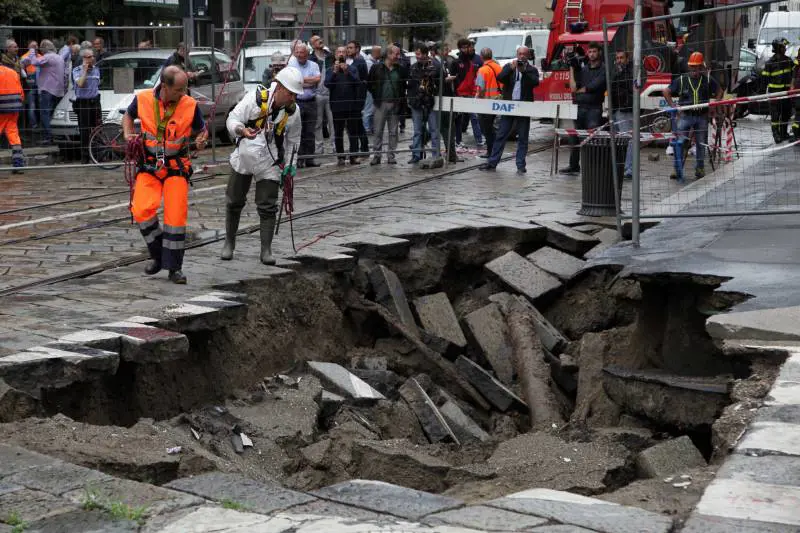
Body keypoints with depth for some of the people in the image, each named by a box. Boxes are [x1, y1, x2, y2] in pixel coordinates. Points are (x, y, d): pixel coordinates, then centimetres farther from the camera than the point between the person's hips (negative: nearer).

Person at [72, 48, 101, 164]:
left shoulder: (96, 70, 12)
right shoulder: (77, 70, -3)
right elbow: (80, 84, -19)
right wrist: (85, 70, -15)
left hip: (95, 101, 4)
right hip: (83, 103, -4)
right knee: (84, 131, -3)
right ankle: (84, 156, 1)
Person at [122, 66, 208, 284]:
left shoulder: (190, 105, -8)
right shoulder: (143, 99, -5)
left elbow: (201, 129, 8)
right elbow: (128, 116, 17)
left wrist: (202, 139, -15)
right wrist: (128, 134, -1)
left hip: (177, 167, -1)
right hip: (149, 165, 1)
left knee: (176, 216, -8)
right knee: (142, 210, -17)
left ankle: (174, 268, 8)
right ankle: (157, 255, 6)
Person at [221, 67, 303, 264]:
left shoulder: (293, 111, -7)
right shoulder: (255, 98, -17)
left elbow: (293, 140, 8)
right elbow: (232, 119, -16)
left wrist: (288, 166, 9)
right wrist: (242, 130, -37)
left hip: (270, 164, 1)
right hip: (243, 158, 0)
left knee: (267, 208, -3)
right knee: (233, 203, 10)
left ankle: (266, 250, 6)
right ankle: (229, 244, 27)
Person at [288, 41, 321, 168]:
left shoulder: (313, 65, 10)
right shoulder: (292, 64, 3)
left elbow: (318, 79, -7)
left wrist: (301, 80, -7)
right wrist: (310, 82, -5)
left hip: (311, 102, 3)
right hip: (296, 102, -3)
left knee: (310, 133, 6)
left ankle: (309, 159, 11)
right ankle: (299, 159, -1)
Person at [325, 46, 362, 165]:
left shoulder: (352, 69, 8)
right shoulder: (330, 70, 8)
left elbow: (358, 82, -7)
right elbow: (327, 84, -7)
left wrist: (347, 71, -17)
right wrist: (335, 71, -17)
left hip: (352, 105, 0)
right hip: (337, 105, 0)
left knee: (353, 132, -1)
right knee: (338, 133, 4)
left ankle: (354, 156, 2)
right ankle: (341, 157, 9)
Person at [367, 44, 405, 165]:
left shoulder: (400, 69, 6)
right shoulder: (376, 68, -1)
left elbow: (403, 86, 15)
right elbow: (369, 83, 5)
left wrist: (400, 98, 4)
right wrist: (376, 96, 1)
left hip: (394, 104, 2)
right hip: (381, 104, -2)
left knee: (393, 132, 5)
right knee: (378, 131, 0)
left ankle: (391, 156, 11)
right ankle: (376, 155, 5)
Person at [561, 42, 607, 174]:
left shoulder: (603, 70, 0)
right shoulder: (583, 68, 16)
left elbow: (594, 86, -12)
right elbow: (573, 87, 5)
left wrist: (578, 90, 1)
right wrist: (572, 68, -1)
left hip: (594, 108, -5)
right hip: (580, 107, 6)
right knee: (576, 137, 9)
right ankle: (574, 166, 17)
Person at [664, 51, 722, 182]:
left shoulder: (707, 80, 4)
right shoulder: (681, 80, 1)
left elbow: (719, 91, 16)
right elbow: (666, 92, 6)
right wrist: (673, 106, -3)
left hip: (702, 117, 1)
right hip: (685, 116, -1)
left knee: (701, 144, 8)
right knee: (679, 142, -10)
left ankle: (700, 169, 20)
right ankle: (678, 169, -5)